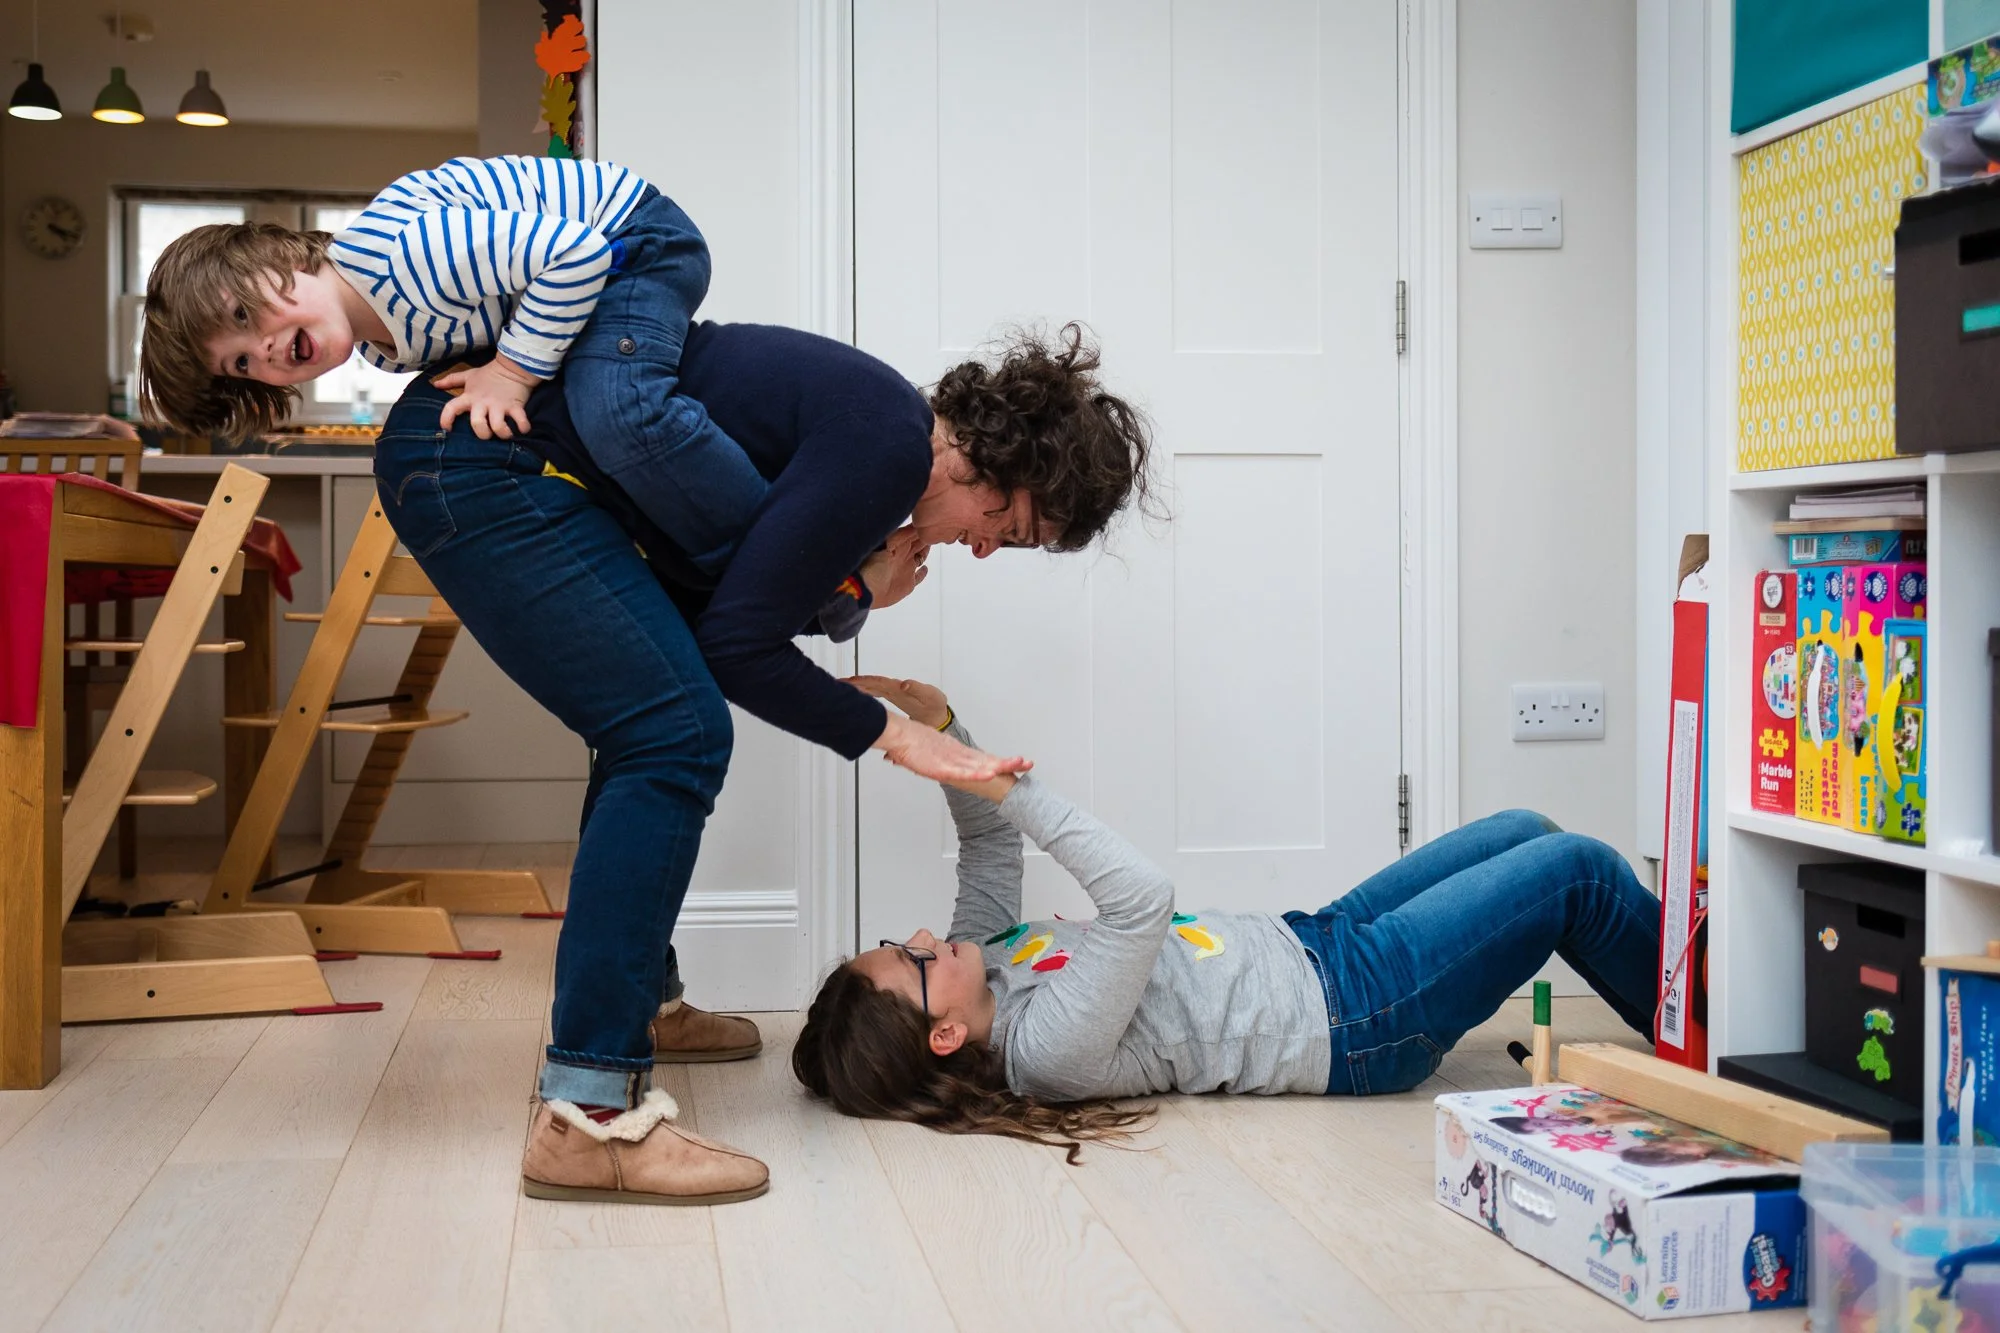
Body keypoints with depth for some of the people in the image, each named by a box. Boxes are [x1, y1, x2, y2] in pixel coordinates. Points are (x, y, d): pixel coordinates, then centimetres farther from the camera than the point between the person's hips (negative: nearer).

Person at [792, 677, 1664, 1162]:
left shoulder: (983, 958, -6)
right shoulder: (1046, 1045, -32)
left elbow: (991, 846, 7)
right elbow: (1144, 900, -41)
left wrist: (942, 729, -7)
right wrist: (1015, 793, -39)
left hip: (1307, 943, 9)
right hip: (1354, 1018, -9)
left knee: (1523, 833, 16)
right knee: (1577, 871, -4)